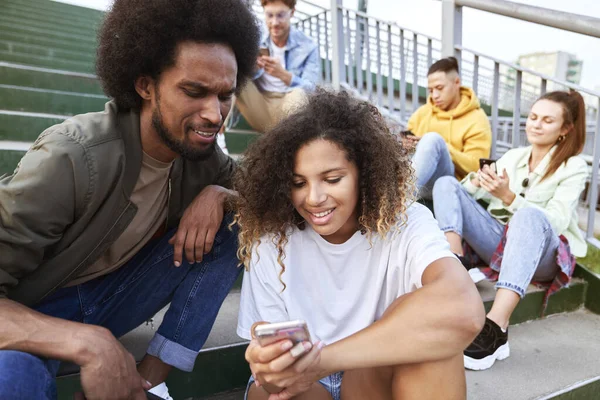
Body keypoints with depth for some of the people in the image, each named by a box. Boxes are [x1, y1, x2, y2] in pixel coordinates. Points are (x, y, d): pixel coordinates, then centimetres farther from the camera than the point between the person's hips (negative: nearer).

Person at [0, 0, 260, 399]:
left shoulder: (198, 149, -11)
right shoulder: (74, 157, -29)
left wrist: (217, 194, -20)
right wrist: (90, 342, -43)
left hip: (111, 293, 7)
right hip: (33, 314, -6)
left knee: (235, 224, -13)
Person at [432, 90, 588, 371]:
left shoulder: (574, 167, 0)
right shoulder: (512, 156, 14)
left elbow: (554, 223, -14)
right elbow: (470, 192, 8)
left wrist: (508, 197, -27)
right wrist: (477, 181, -15)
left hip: (543, 256, -4)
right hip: (499, 241, 5)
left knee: (530, 214, -40)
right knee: (447, 184, -10)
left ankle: (496, 329, -51)